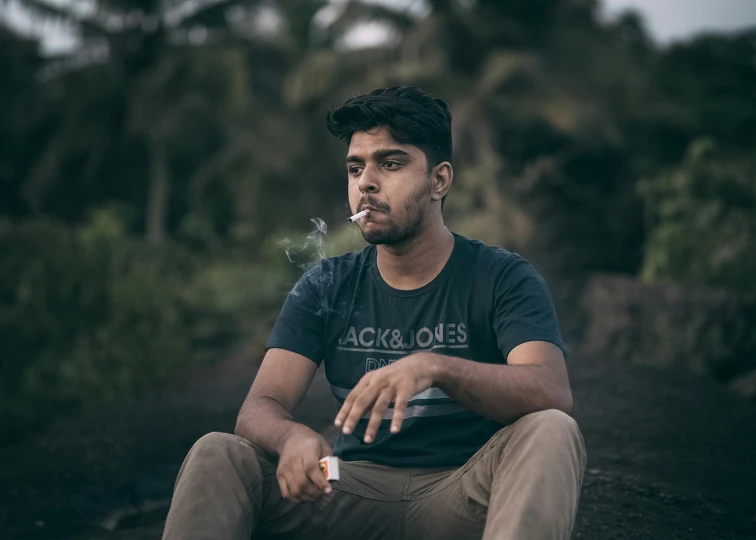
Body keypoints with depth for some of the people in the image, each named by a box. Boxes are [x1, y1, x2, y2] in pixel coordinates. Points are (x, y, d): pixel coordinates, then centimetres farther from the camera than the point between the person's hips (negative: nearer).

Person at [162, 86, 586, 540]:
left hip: (465, 495, -2)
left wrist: (435, 368, -39)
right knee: (218, 455, -21)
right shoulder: (326, 288, 7)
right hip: (357, 494, 2)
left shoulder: (503, 278, -3)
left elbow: (553, 393, -21)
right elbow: (259, 409, -3)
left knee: (552, 433, -33)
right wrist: (292, 437, -30)